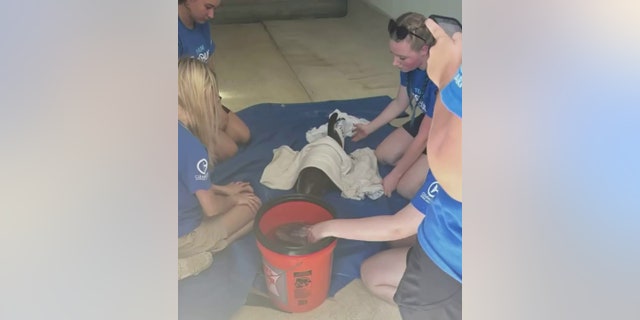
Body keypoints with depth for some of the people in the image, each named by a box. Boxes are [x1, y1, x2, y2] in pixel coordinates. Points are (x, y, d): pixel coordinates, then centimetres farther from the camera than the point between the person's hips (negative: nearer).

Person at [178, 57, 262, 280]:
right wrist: (233, 199, 0)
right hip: (182, 236, -8)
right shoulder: (191, 146, -31)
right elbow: (211, 208, -20)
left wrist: (222, 189, 10)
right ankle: (190, 259, 5)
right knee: (253, 206, 9)